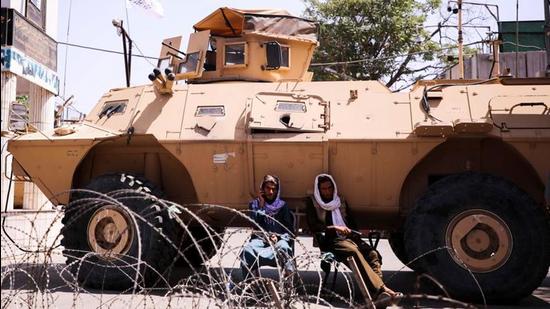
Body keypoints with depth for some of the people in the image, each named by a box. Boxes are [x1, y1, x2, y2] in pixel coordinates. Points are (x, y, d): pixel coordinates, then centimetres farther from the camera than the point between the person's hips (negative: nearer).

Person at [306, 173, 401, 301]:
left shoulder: (341, 201, 24)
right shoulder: (313, 203, 10)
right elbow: (313, 226, -3)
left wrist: (352, 232, 3)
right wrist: (335, 228, -14)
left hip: (349, 237, 6)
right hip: (330, 240, -6)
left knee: (373, 253, -24)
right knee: (354, 252, -35)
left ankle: (378, 288, -37)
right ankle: (380, 288, -42)